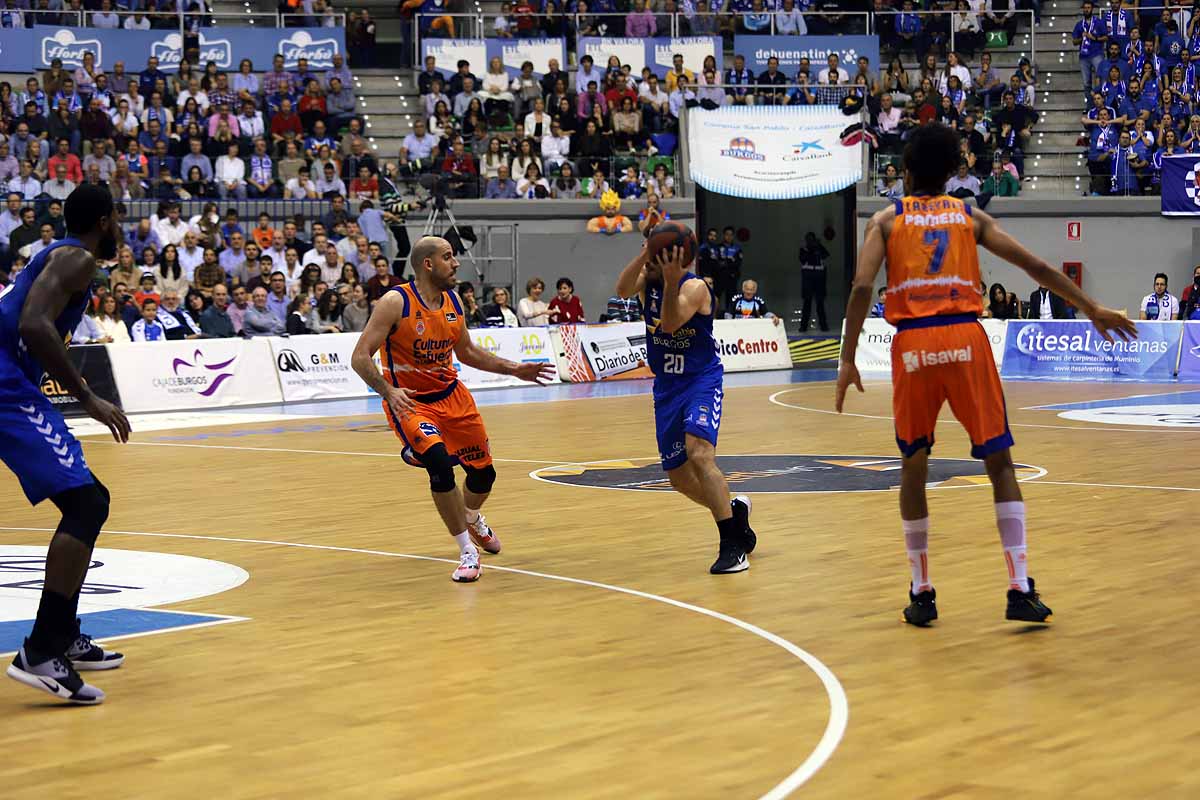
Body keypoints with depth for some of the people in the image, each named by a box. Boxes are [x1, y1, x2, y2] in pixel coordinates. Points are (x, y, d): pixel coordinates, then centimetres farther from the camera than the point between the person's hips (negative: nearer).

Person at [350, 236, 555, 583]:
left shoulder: (453, 302, 1)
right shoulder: (396, 303, -19)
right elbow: (360, 357, -21)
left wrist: (514, 370, 10)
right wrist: (389, 392, -35)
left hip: (452, 395, 6)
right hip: (409, 401, -6)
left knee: (483, 472, 13)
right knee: (439, 463, -30)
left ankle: (473, 521, 50)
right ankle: (468, 552, -14)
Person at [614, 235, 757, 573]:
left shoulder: (694, 287, -17)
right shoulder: (648, 278, -1)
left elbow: (670, 323, -31)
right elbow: (622, 290, -22)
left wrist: (671, 280, -39)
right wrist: (645, 253, -32)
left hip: (701, 381, -7)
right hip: (666, 386, 7)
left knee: (699, 454, -28)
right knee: (679, 477, 10)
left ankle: (733, 545, -25)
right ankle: (734, 509, 36)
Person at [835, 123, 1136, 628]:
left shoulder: (886, 220, 11)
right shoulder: (970, 217, 14)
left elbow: (862, 288, -3)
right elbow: (1035, 267, 10)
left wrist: (848, 361, -1)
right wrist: (1091, 309, 16)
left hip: (913, 344, 0)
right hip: (965, 339, 0)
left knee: (913, 467, 13)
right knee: (999, 463, 6)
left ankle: (922, 593, 14)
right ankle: (1020, 590, -2)